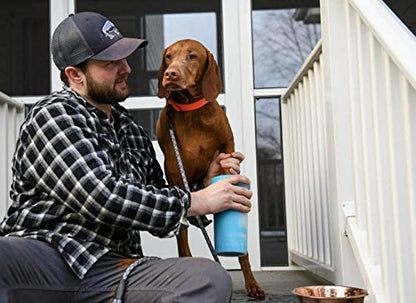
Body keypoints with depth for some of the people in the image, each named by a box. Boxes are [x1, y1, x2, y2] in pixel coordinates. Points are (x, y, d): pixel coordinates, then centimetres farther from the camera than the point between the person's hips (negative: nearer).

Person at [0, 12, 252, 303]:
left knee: (212, 279, -25)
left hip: (112, 269, 7)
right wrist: (198, 201, -8)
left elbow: (157, 205, 27)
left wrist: (205, 182, 9)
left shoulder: (135, 133, 20)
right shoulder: (54, 115, -2)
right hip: (42, 255, -6)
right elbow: (102, 198, -15)